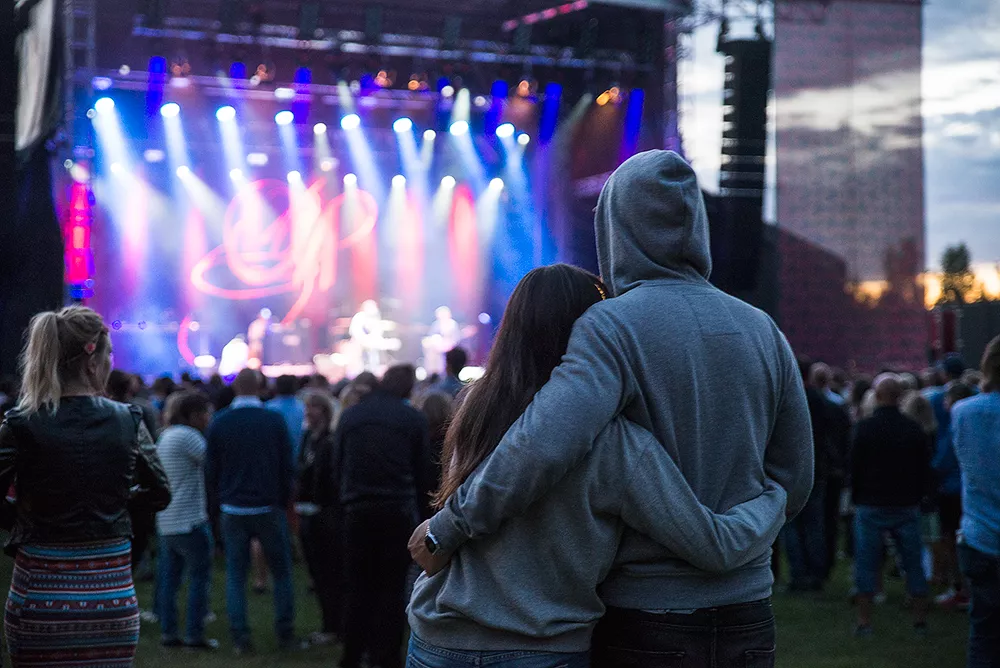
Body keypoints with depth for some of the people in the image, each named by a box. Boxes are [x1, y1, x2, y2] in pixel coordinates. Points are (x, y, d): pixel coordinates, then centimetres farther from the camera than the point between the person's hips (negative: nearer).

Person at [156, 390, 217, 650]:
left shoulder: (165, 435, 16)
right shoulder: (187, 435, -14)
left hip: (166, 520, 9)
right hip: (190, 521, -9)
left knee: (169, 578, 10)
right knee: (200, 577, -1)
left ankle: (168, 632, 13)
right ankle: (195, 635, -1)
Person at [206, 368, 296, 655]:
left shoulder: (219, 422, -1)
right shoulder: (274, 420, -6)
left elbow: (211, 470, 3)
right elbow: (287, 466, -2)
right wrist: (284, 500, 9)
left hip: (233, 510, 1)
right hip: (269, 509, -1)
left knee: (236, 574, 6)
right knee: (281, 571, 10)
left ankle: (240, 637, 1)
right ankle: (285, 634, 9)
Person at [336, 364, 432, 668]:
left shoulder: (349, 416, 6)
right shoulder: (413, 419, -2)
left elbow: (337, 465, 8)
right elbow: (421, 471, 2)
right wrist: (416, 507, 14)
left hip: (357, 510, 2)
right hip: (398, 512, -2)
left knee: (358, 587, 9)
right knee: (392, 588, 3)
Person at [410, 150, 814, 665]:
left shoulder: (612, 326, -13)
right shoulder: (763, 331, 5)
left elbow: (543, 445, -29)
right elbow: (792, 484, 8)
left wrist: (447, 527, -19)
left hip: (643, 626, -5)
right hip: (748, 622, 5)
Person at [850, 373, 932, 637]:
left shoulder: (865, 428, -9)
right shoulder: (914, 429, -1)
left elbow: (855, 469, -4)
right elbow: (925, 470, 5)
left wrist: (858, 499, 9)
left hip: (871, 506, -2)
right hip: (907, 506, 2)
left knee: (866, 565, 4)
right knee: (914, 564, 9)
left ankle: (864, 622, 2)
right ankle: (920, 620, 11)